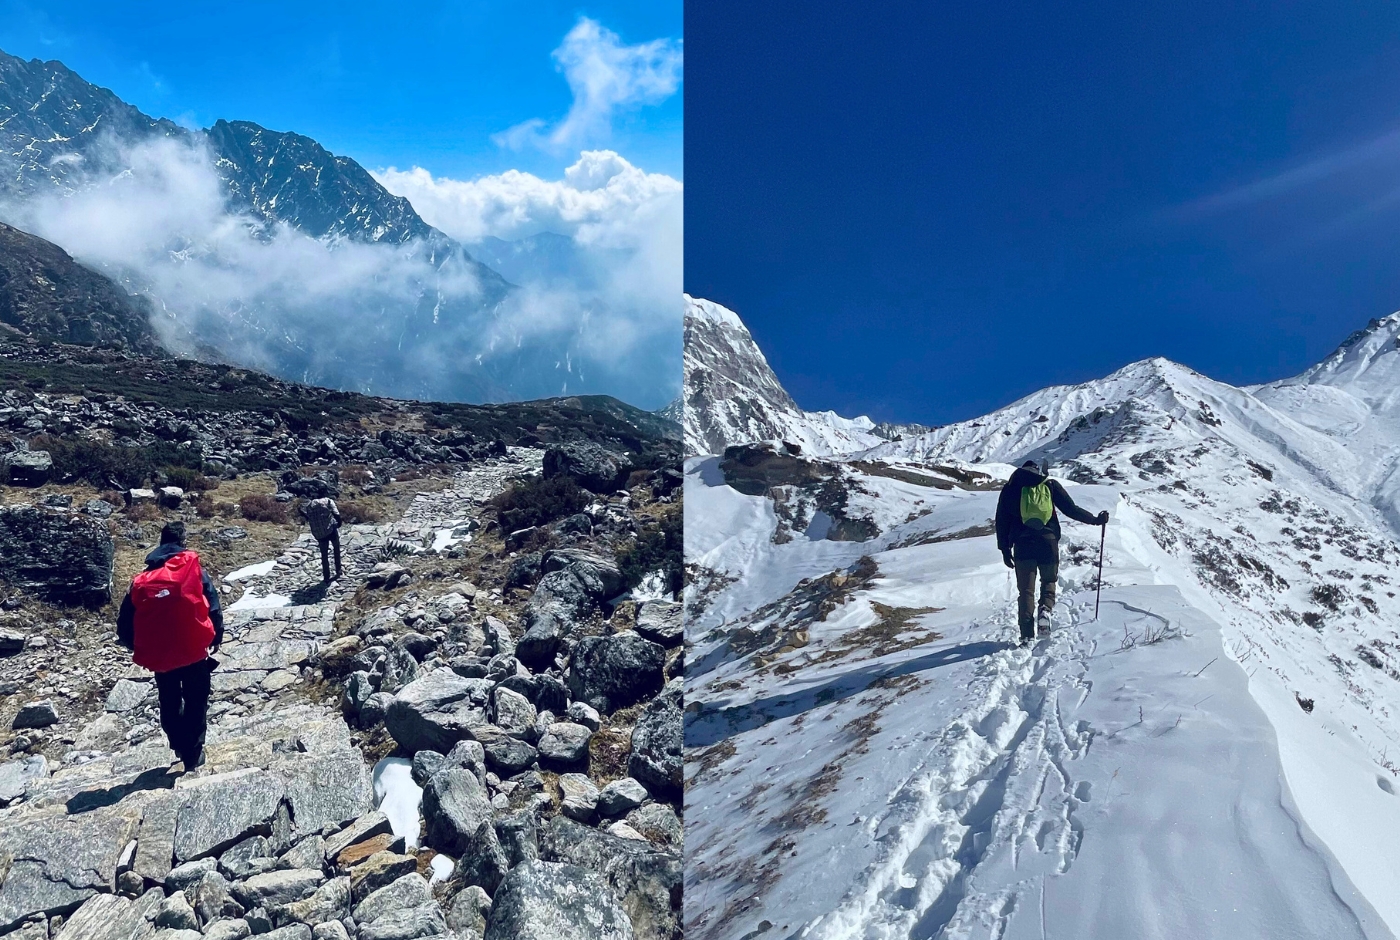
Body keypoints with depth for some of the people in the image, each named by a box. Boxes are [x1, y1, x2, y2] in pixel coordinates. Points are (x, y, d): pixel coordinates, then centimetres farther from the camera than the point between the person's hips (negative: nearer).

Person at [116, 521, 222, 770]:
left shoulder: (142, 580, 2)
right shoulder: (194, 569, -7)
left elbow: (125, 621, 3)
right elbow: (213, 608, -11)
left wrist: (135, 647, 19)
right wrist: (216, 638, 3)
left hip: (158, 655, 3)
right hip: (194, 650, -3)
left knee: (169, 702, 22)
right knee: (196, 702, 11)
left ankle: (179, 747, 35)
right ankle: (193, 754, 14)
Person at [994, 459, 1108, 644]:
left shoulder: (1011, 488, 10)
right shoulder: (1051, 485, 8)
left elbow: (1001, 521, 7)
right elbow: (1071, 509, 4)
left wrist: (1005, 549, 11)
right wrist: (1095, 520, 14)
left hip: (1022, 544, 0)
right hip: (1048, 541, 0)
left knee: (1026, 589, 6)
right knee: (1048, 580, 21)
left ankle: (1027, 634, 0)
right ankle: (1045, 609, -7)